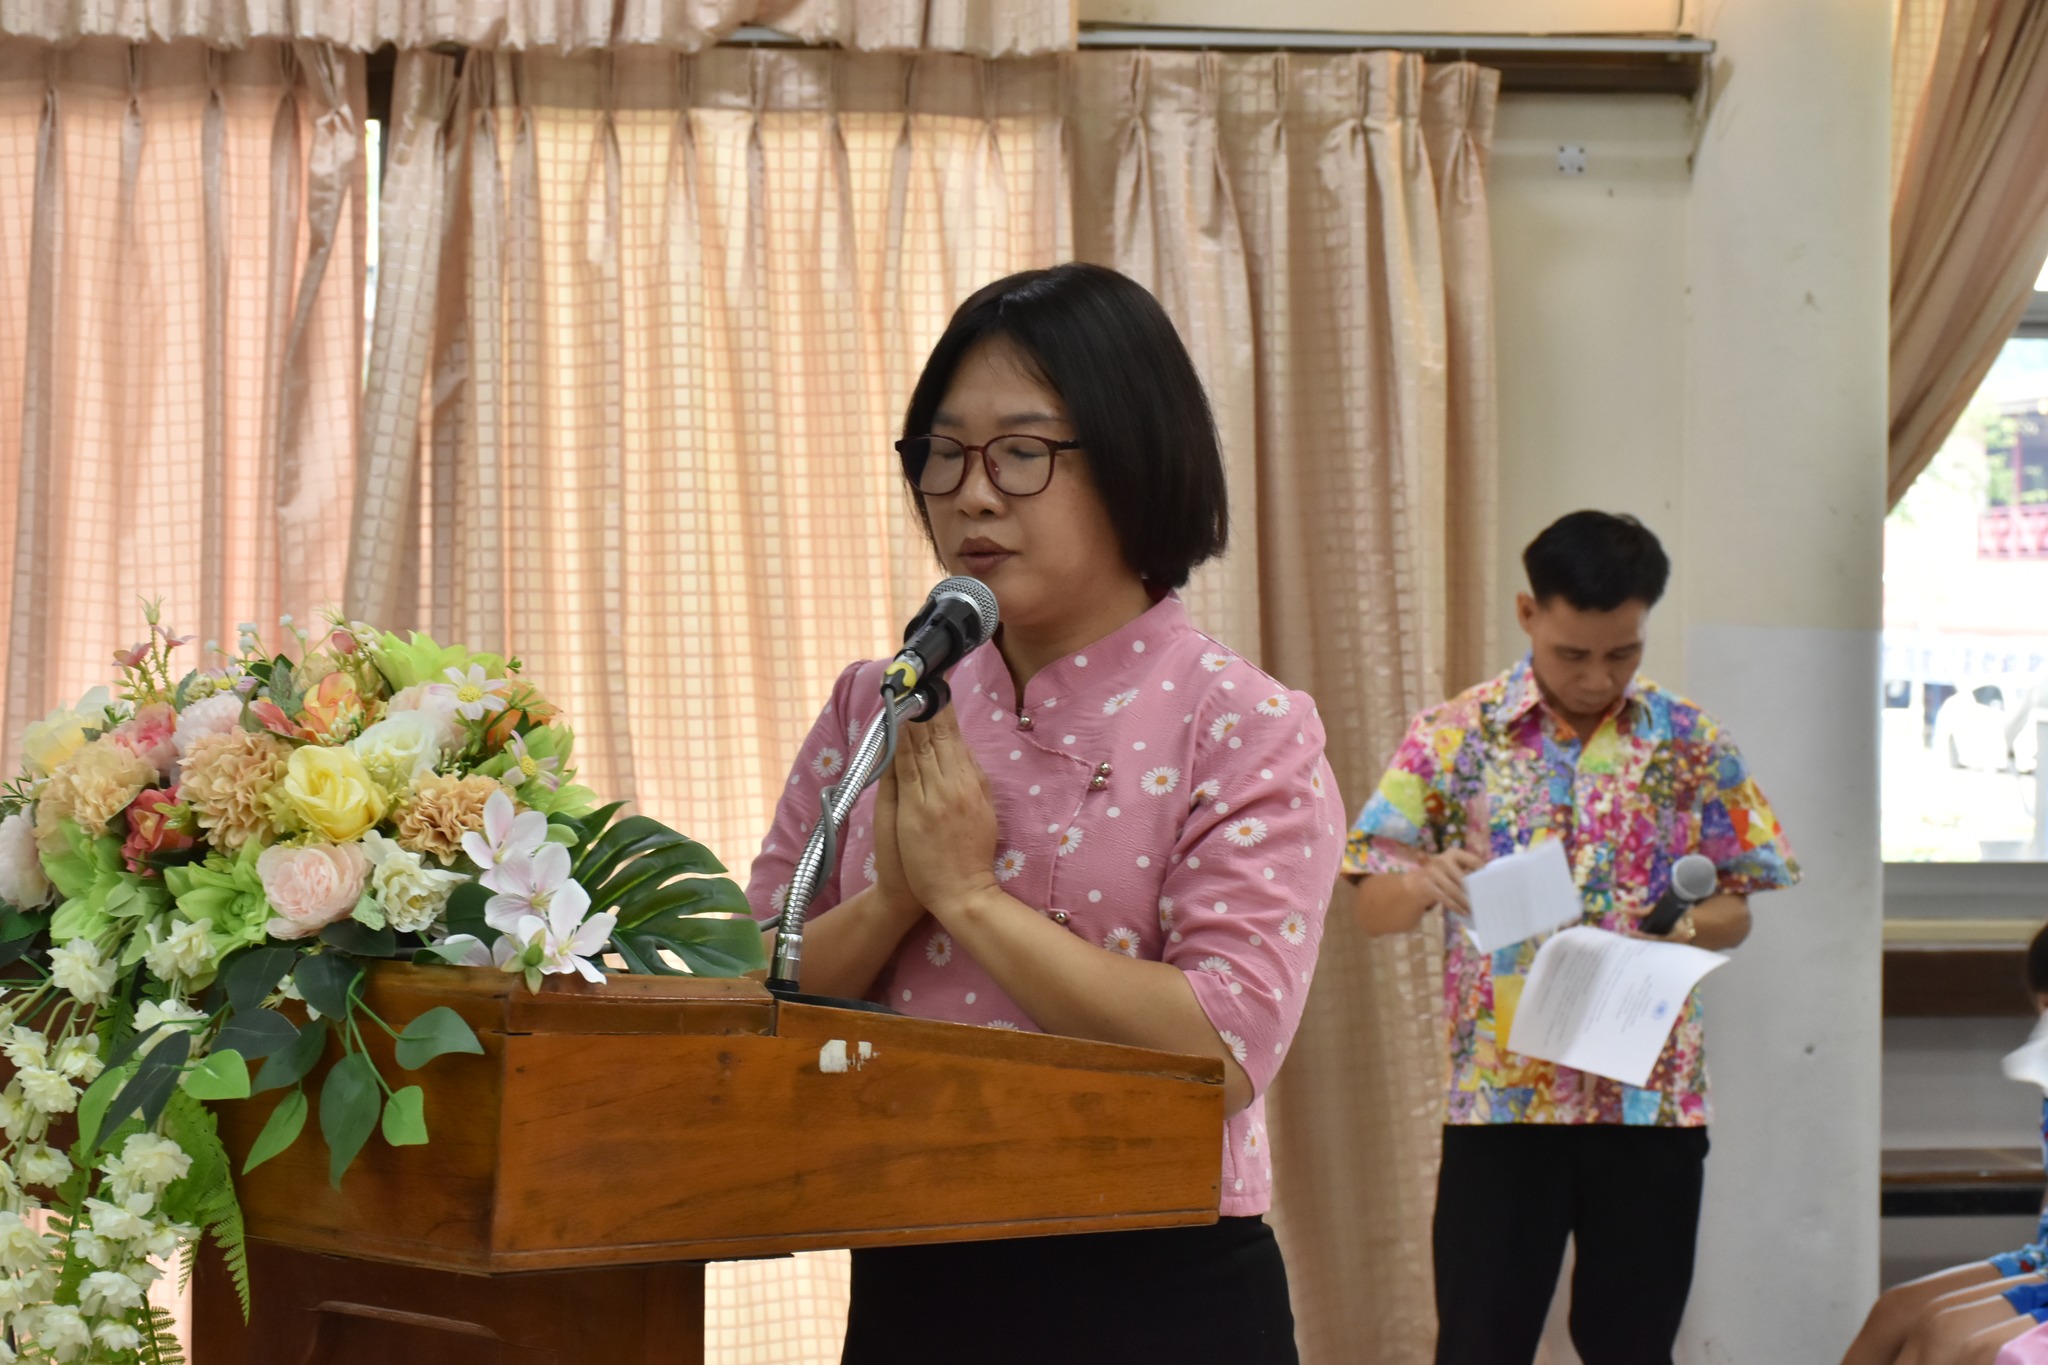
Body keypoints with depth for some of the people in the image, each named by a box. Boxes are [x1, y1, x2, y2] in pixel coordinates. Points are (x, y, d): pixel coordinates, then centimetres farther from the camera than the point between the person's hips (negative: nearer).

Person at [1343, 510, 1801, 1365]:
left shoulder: (1694, 745, 4)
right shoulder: (1455, 736, 0)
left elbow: (1737, 908, 9)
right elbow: (1371, 903, 0)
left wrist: (1686, 926, -15)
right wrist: (1427, 882, -23)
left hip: (1652, 1098, 1)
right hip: (1500, 1098, -1)